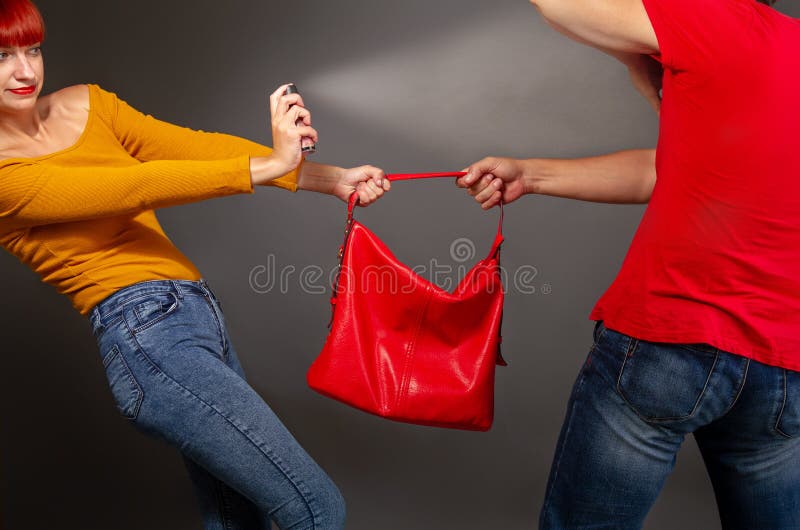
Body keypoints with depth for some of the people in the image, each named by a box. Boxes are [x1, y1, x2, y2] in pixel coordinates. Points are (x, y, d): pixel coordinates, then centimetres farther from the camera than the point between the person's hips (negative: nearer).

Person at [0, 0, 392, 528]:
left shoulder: (87, 104, 12)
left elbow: (196, 146, 3)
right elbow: (136, 187, -19)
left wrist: (330, 178, -7)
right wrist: (269, 165, -27)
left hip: (199, 315, 8)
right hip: (148, 338, -7)